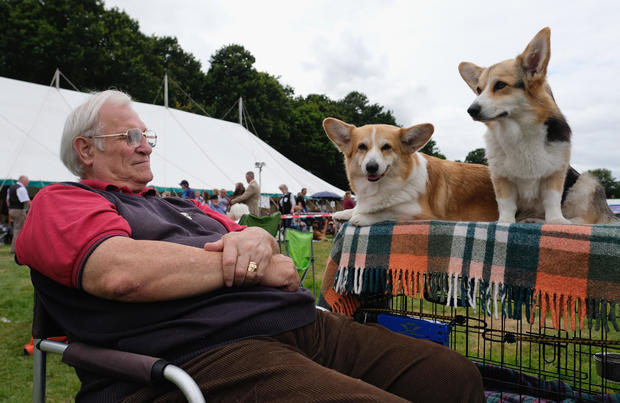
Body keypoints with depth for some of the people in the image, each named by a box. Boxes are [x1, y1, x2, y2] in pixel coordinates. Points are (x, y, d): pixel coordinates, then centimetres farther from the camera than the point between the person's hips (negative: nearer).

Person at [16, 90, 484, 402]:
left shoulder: (183, 206, 30)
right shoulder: (60, 202, 9)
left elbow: (273, 253, 26)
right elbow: (121, 272, -15)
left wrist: (257, 238, -1)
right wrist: (256, 268, -6)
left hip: (303, 321, 8)